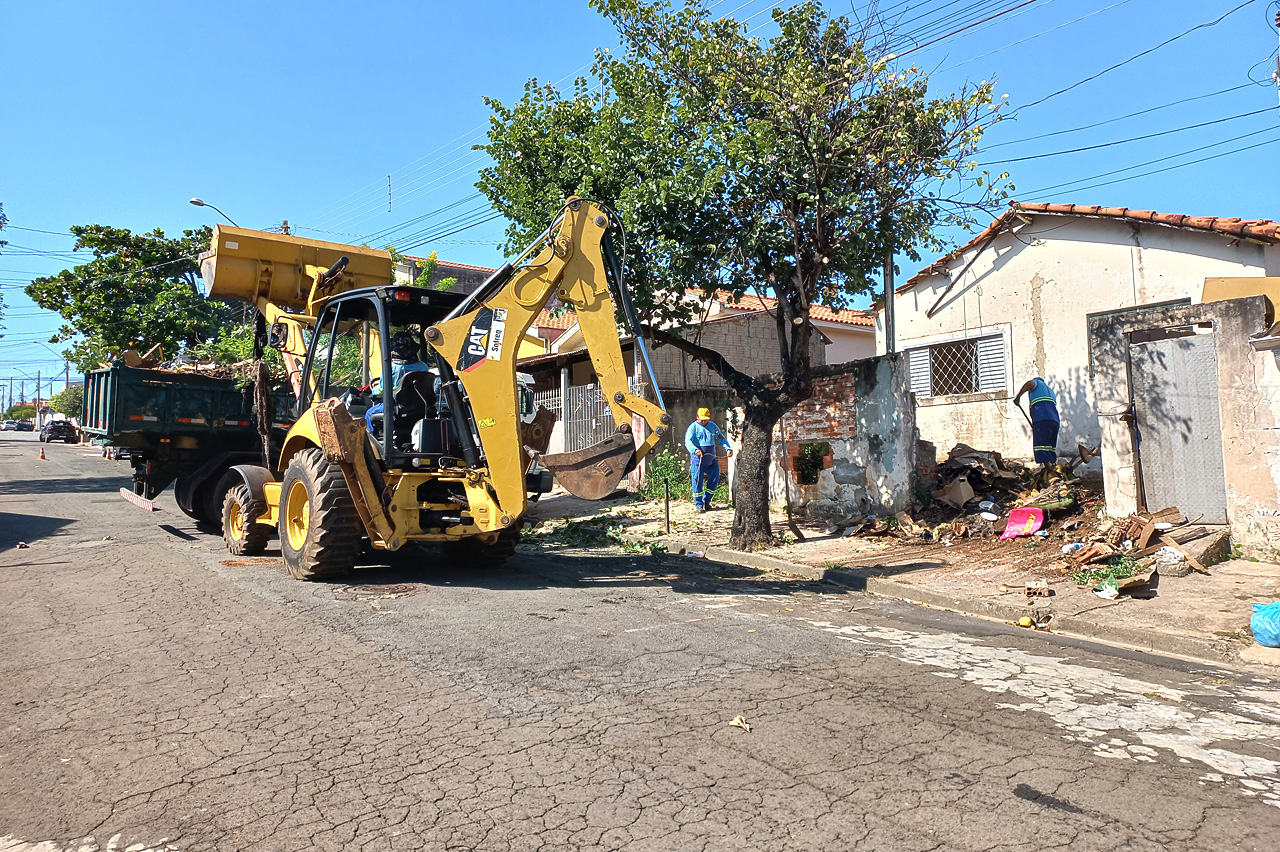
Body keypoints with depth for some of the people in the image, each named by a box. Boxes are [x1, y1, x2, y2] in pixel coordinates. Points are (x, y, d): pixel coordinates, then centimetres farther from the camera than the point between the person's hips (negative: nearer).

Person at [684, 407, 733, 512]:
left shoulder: (713, 426, 11)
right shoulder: (693, 427, -4)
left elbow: (721, 438, 17)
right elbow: (688, 441, -17)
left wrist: (728, 448, -1)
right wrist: (695, 450, -36)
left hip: (711, 460, 5)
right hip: (698, 460, -5)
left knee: (714, 480, 6)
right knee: (698, 482, -2)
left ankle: (706, 501, 22)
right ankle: (699, 505, 10)